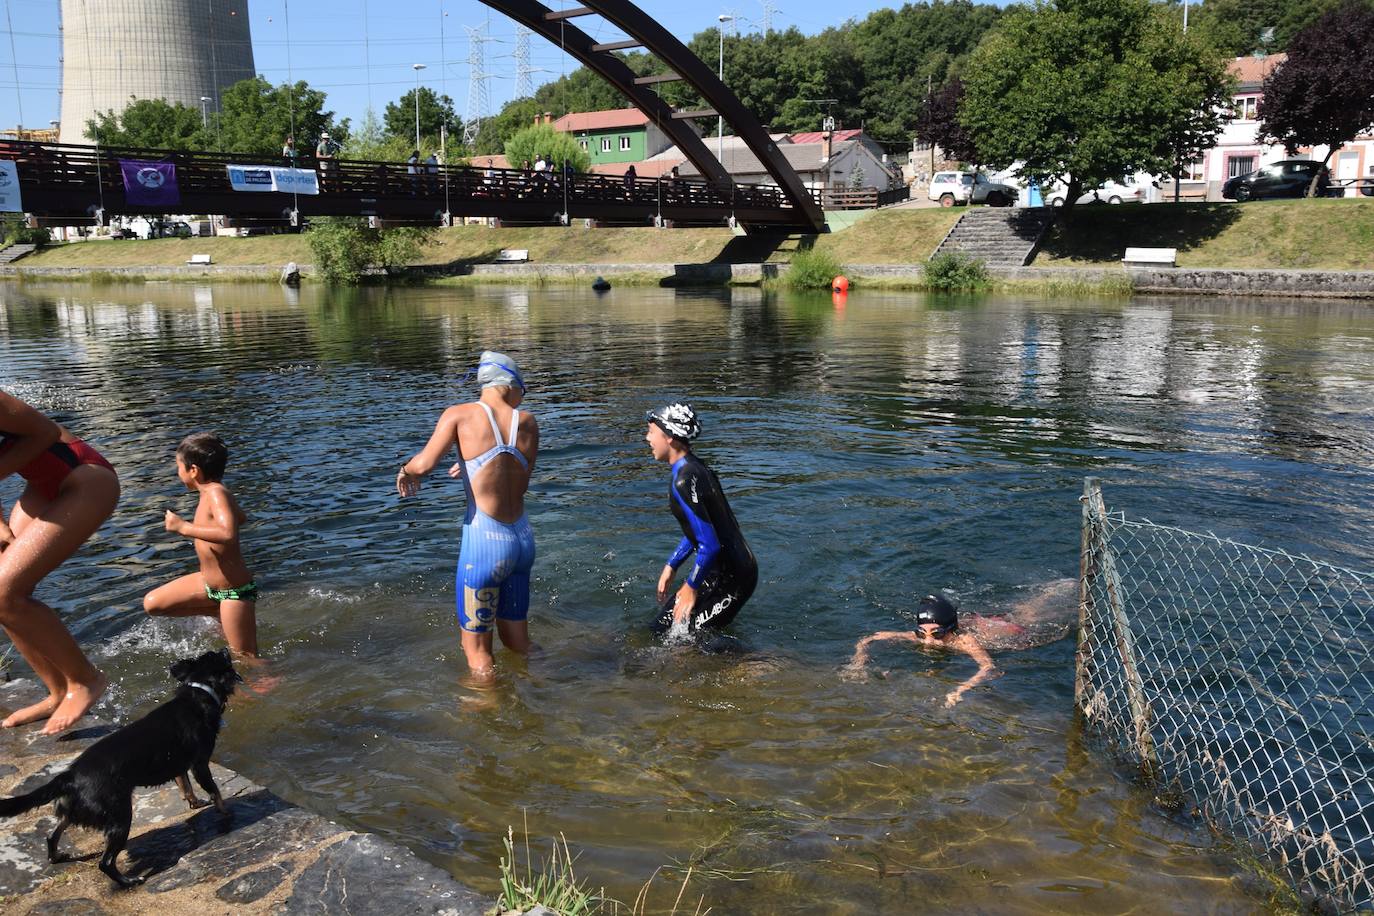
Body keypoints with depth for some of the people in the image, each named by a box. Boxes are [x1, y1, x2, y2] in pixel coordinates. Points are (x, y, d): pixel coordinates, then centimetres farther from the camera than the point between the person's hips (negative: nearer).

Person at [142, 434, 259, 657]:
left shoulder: (216, 492, -24)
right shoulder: (212, 492, 3)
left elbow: (228, 534, -43)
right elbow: (240, 518, 23)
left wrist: (183, 527, -33)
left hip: (235, 592, -9)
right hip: (208, 583, 9)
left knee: (246, 659, -3)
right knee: (152, 604, 12)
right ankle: (218, 613, 19)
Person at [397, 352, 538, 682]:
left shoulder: (460, 414, -6)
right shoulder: (527, 422, 5)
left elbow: (424, 465, -15)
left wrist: (405, 470, 7)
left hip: (484, 543, -5)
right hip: (523, 539, 5)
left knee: (477, 649, 11)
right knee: (518, 641, 24)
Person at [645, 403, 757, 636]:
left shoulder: (683, 481, -23)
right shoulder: (696, 466, 7)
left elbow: (709, 546, -26)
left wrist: (691, 587, -13)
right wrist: (671, 566, 21)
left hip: (731, 580, -9)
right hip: (734, 567, 9)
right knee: (663, 622, 16)